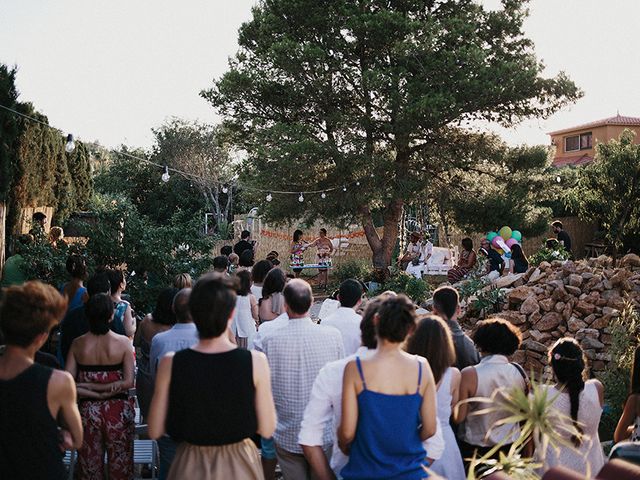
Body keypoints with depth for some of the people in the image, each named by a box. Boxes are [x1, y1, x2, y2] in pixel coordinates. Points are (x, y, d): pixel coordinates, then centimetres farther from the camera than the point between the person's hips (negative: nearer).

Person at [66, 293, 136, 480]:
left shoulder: (78, 344, -3)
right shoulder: (123, 342, -9)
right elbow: (128, 382, -15)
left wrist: (90, 390, -6)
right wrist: (107, 389, -9)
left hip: (88, 411, 2)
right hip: (118, 411, -2)